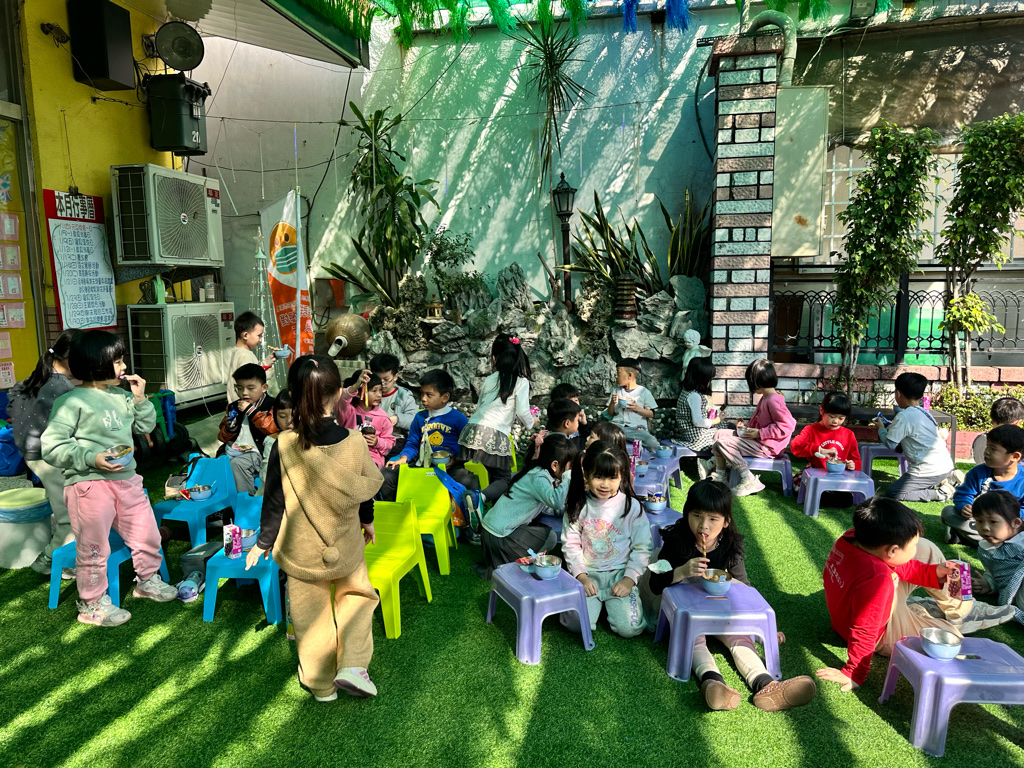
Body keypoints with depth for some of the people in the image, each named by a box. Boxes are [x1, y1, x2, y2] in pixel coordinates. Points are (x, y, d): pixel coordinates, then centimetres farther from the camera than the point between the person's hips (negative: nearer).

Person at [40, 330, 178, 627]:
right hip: (89, 485, -7)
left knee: (148, 535, 17)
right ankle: (92, 604, 26)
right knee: (93, 548, 6)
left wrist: (140, 399, 2)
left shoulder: (121, 396, 8)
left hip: (126, 480, 7)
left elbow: (145, 427, 17)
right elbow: (51, 447, -14)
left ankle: (147, 580, 42)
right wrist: (91, 458, -24)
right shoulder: (71, 402, -13)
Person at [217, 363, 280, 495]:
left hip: (256, 452, -6)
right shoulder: (233, 407, 17)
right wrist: (229, 428, -5)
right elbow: (222, 437, 20)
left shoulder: (271, 405, -1)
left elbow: (272, 427, -20)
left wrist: (251, 410, -16)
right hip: (234, 449, 7)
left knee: (237, 463, -29)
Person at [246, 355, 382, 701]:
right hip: (345, 546, 0)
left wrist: (263, 542, 7)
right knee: (356, 595, 24)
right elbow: (367, 490, 0)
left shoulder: (284, 446, -19)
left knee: (311, 615, 15)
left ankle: (321, 685, 30)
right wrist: (367, 521, 20)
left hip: (301, 551, 0)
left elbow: (274, 501, -10)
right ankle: (352, 665, 10)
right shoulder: (355, 443, -15)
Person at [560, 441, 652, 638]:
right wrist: (581, 576, -8)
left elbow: (642, 548, -2)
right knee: (578, 623, -18)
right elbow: (570, 544, 2)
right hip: (588, 574, 1)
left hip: (620, 574, -1)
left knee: (629, 627, -16)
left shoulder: (632, 507, -5)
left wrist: (629, 579, -10)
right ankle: (597, 600, 14)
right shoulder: (578, 506, -2)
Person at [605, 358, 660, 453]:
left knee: (653, 444, -31)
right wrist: (612, 403, -2)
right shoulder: (617, 391, 17)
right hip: (617, 426, 3)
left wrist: (637, 408, -12)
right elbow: (610, 413, 18)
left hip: (636, 428, -3)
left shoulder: (643, 392, 6)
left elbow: (651, 414, 4)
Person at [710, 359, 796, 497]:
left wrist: (760, 433, -25)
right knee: (720, 434, 9)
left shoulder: (774, 400, -20)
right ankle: (720, 475, 12)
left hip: (765, 447, -11)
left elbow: (787, 425, -28)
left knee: (722, 444, -20)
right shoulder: (765, 398, 14)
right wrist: (747, 428, 10)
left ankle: (750, 481, -19)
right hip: (756, 439, 11)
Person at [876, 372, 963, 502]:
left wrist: (881, 429, 7)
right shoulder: (925, 413, 12)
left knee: (892, 493, -6)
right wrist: (888, 427, 25)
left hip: (929, 470, -9)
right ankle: (948, 478, 14)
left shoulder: (903, 417, -15)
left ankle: (940, 493, -9)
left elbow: (890, 443, -11)